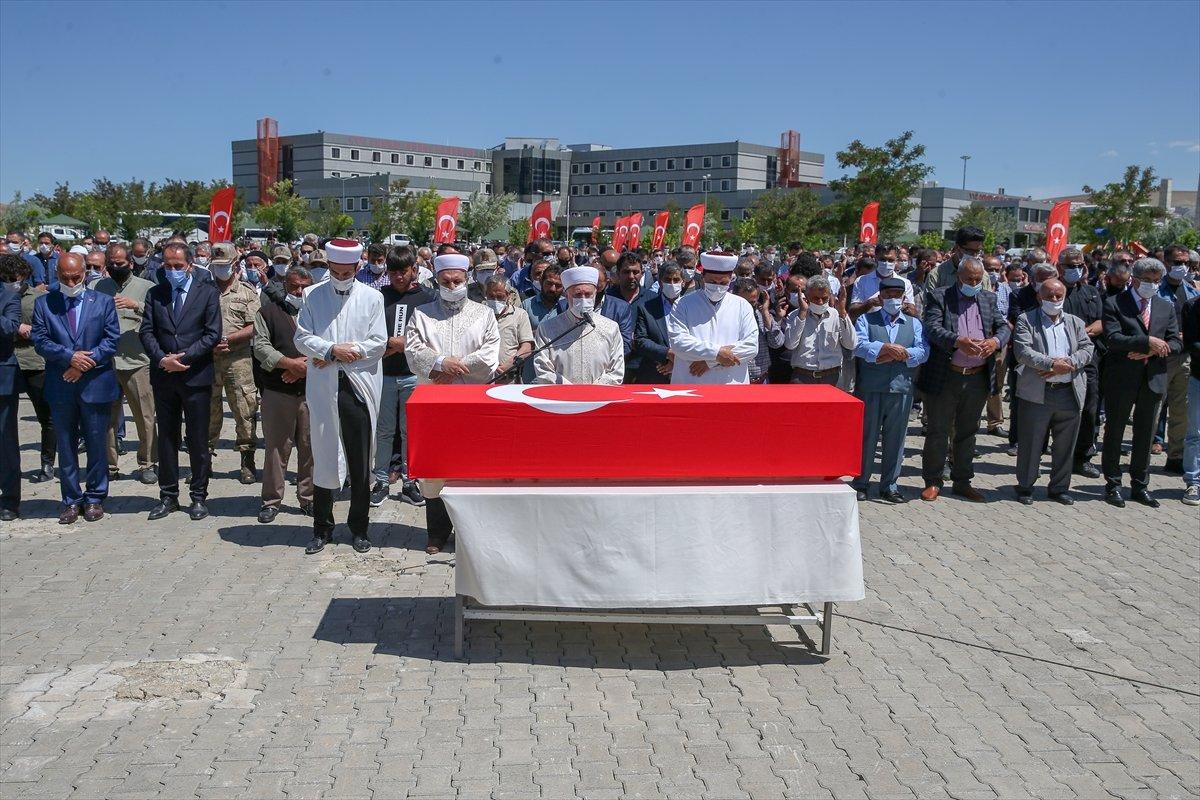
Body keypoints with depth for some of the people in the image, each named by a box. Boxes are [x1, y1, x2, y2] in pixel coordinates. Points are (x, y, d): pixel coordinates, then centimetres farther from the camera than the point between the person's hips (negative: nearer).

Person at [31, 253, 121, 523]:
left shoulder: (103, 302, 4)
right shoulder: (44, 304, 6)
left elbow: (112, 340, -3)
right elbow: (40, 340, -2)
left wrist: (85, 363, -13)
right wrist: (70, 356, -17)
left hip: (95, 384, -1)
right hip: (60, 387, 1)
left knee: (97, 445, 5)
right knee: (66, 446, 8)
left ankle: (95, 499, 17)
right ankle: (72, 500, 17)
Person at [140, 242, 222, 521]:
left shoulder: (207, 292, 0)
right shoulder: (155, 294, 10)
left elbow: (213, 334, -6)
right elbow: (146, 332, 4)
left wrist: (183, 357, -13)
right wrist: (162, 359, -13)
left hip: (196, 376, -3)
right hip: (163, 377, 3)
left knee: (198, 440, 3)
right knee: (166, 438, 10)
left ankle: (198, 496, 12)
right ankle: (168, 496, 19)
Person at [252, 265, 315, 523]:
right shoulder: (269, 311, 8)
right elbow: (260, 346, -3)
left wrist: (305, 366, -12)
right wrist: (291, 363, -13)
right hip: (278, 393, -1)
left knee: (310, 446, 4)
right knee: (276, 447, 2)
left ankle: (308, 498, 16)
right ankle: (271, 501, 11)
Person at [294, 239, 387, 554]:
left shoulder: (372, 297, 4)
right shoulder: (313, 296, 6)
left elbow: (379, 344, -2)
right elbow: (302, 339, 2)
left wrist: (348, 351, -8)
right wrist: (333, 350, -13)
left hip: (359, 387, -1)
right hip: (323, 389, 1)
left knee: (360, 463, 6)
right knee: (323, 460, 7)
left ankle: (359, 528, 19)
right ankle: (322, 528, 19)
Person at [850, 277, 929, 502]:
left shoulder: (914, 323, 13)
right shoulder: (866, 320, 6)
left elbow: (923, 352, -1)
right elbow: (858, 345, -11)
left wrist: (897, 354, -13)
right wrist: (886, 347, -19)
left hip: (901, 390, 2)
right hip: (870, 389, -2)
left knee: (895, 439, 7)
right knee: (867, 437, 4)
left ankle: (889, 486, 17)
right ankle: (860, 483, 14)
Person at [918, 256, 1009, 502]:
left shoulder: (989, 299, 11)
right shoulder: (939, 297, -3)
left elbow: (1004, 327, 6)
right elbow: (932, 328, -15)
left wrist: (995, 340, -17)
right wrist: (958, 341, -32)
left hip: (978, 378, 4)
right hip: (945, 378, -4)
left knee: (967, 432, 15)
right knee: (937, 432, 3)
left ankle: (962, 481, 26)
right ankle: (932, 482, 15)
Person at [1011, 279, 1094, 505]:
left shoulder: (1076, 323, 15)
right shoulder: (1026, 320, 2)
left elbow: (1088, 349, 4)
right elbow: (1022, 351, -11)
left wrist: (1068, 364, -14)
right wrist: (1052, 364, -20)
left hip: (1069, 393, 4)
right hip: (1037, 393, -4)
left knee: (1065, 445, 11)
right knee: (1030, 443, 3)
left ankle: (1060, 487, 24)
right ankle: (1025, 487, 16)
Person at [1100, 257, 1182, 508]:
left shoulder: (1166, 307, 11)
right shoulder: (1114, 304, -5)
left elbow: (1175, 343, 5)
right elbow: (1113, 338, -17)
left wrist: (1150, 352, -13)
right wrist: (1147, 342, -25)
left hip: (1153, 379, 4)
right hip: (1121, 379, -4)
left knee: (1145, 435, 11)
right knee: (1114, 432, 6)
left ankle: (1140, 485, 22)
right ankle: (1113, 484, 16)